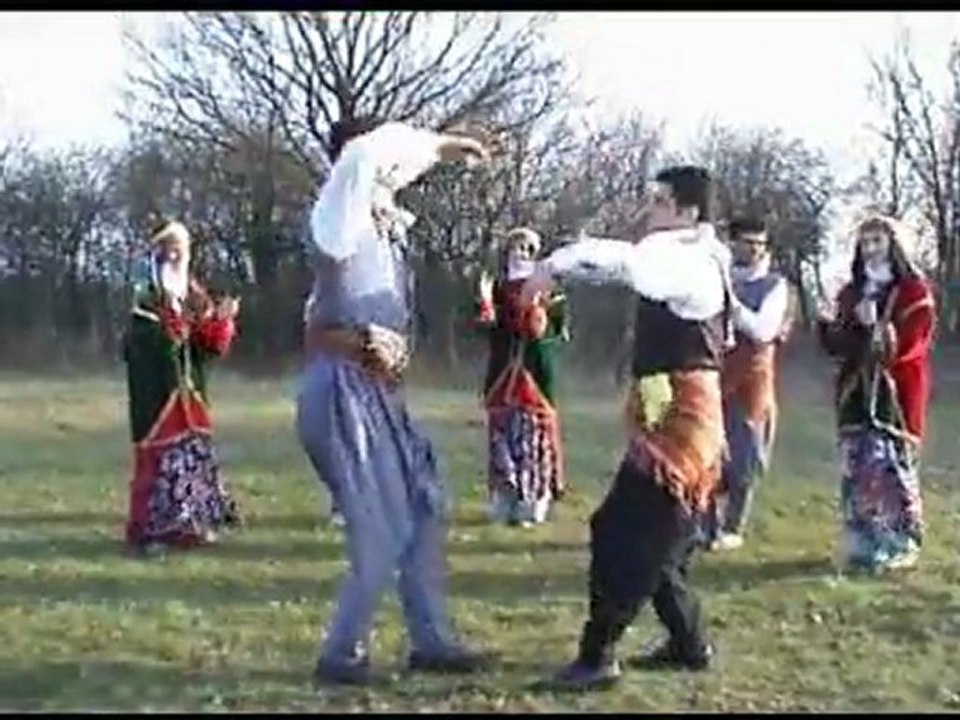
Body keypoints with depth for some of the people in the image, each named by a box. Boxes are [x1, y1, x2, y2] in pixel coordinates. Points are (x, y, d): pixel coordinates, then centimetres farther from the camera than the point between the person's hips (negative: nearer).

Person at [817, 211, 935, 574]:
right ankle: (862, 545, 9)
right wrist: (831, 327, -11)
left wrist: (875, 327, -20)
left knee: (891, 468, -9)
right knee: (856, 469, 3)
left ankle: (898, 546, -2)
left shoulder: (914, 292, 0)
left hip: (895, 393, -5)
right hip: (856, 393, 5)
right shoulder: (850, 294, 16)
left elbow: (908, 343, -10)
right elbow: (836, 343, 9)